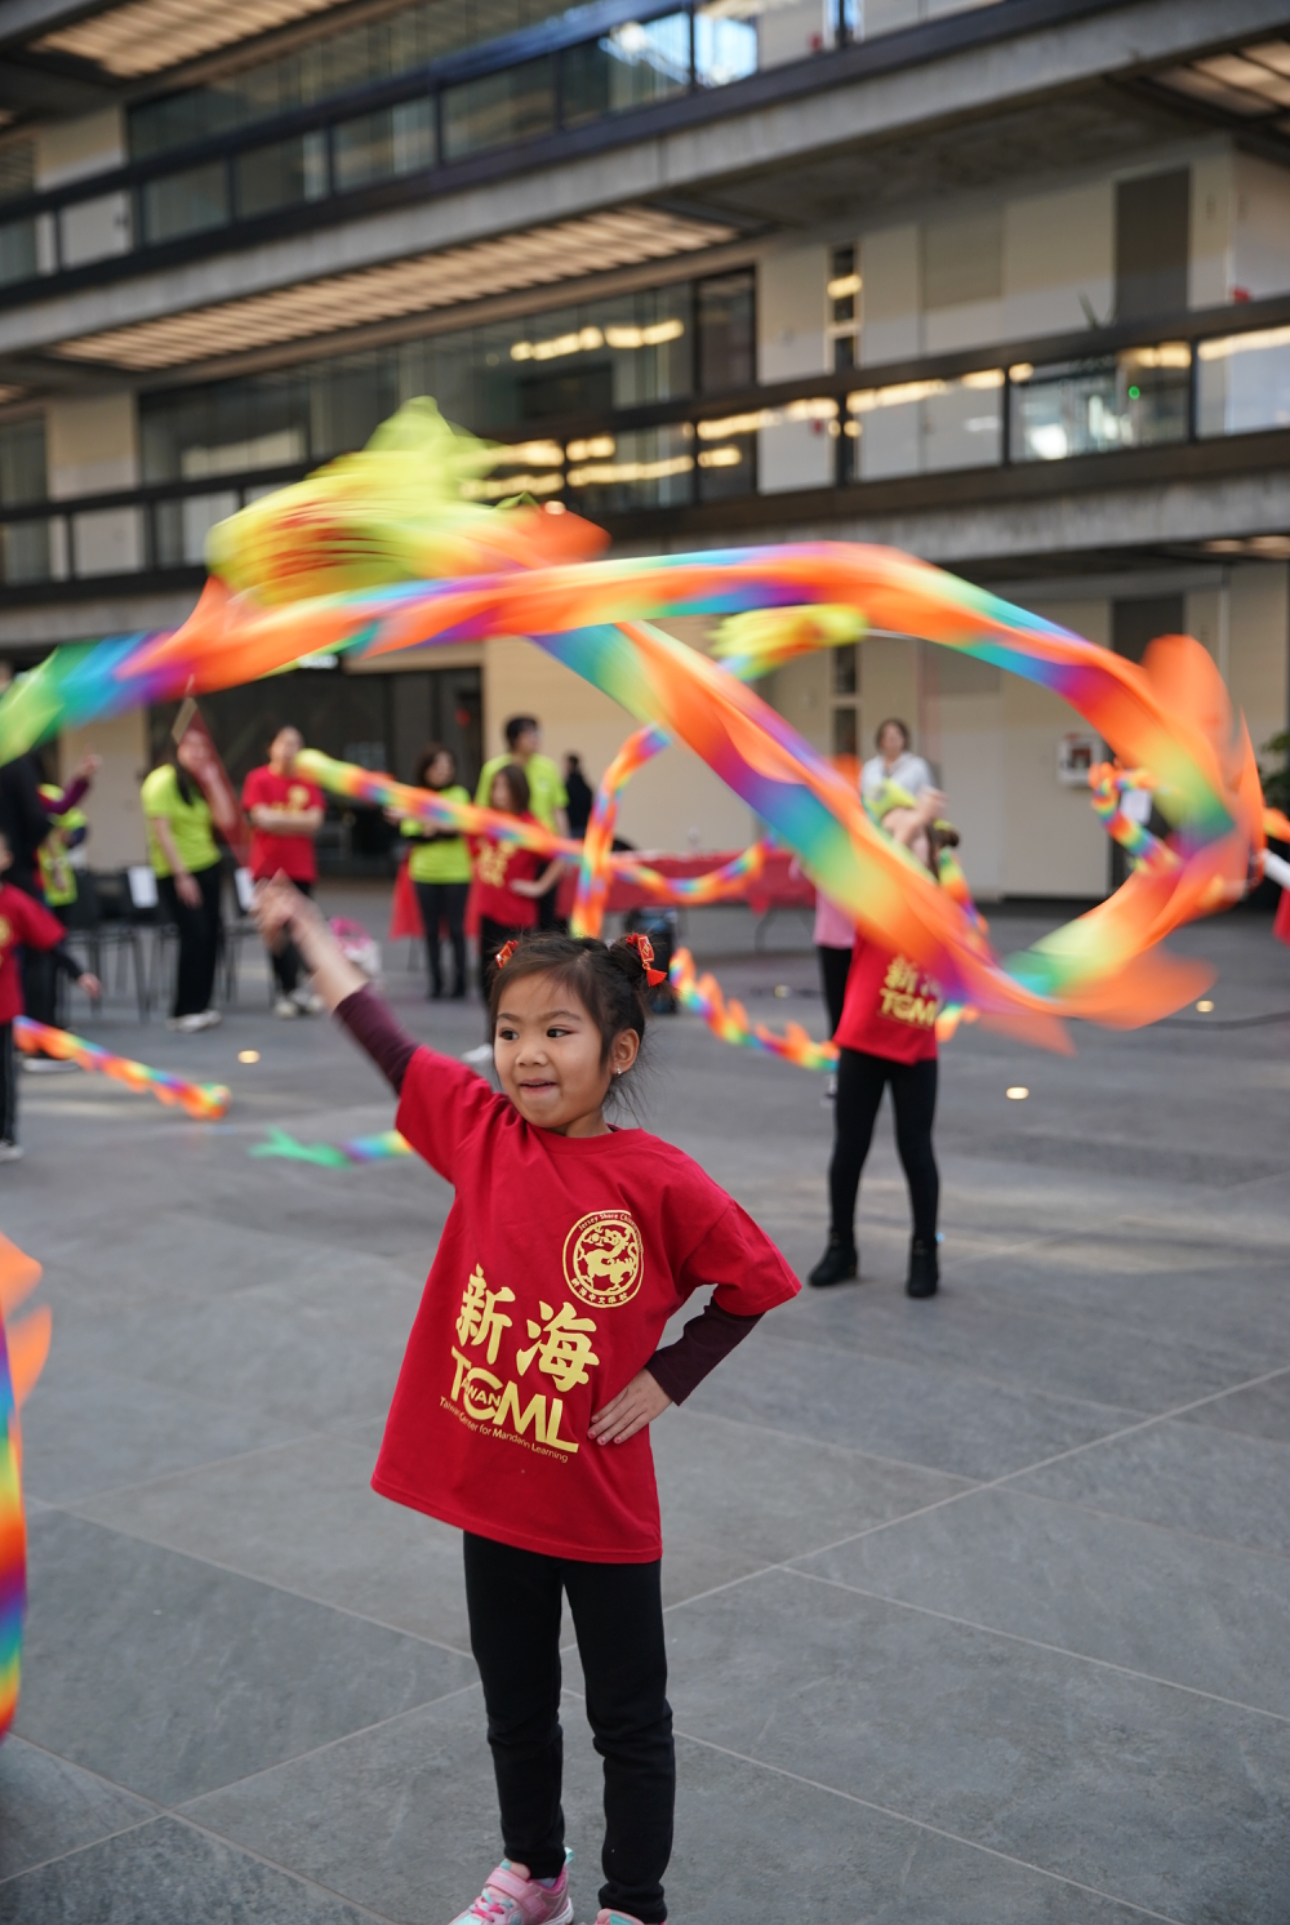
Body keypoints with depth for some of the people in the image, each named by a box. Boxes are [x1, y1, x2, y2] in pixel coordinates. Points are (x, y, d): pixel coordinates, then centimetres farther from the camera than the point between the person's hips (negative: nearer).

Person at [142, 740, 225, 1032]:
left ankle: (200, 1006, 16)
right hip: (176, 872, -7)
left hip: (207, 867, 7)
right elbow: (161, 831, -16)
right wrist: (182, 874, -20)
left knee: (211, 935, 6)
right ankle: (184, 1011, -1)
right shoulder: (162, 781, -10)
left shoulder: (196, 783, 12)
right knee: (194, 936, -10)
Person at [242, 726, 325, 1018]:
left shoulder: (308, 784, 9)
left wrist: (277, 819, -9)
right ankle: (295, 989, 0)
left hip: (301, 869, 3)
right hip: (269, 868, -3)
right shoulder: (258, 780, 0)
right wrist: (297, 821, -9)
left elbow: (314, 822, -1)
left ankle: (287, 994, 8)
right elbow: (262, 818, -10)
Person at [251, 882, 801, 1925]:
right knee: (515, 1707, 23)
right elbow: (380, 1036, 2)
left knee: (629, 1719, 14)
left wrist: (666, 1379, -10)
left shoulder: (659, 1181, -17)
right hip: (491, 1488, 4)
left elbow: (756, 1283, -7)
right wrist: (304, 922, 9)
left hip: (602, 1503, -4)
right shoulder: (482, 1129, -6)